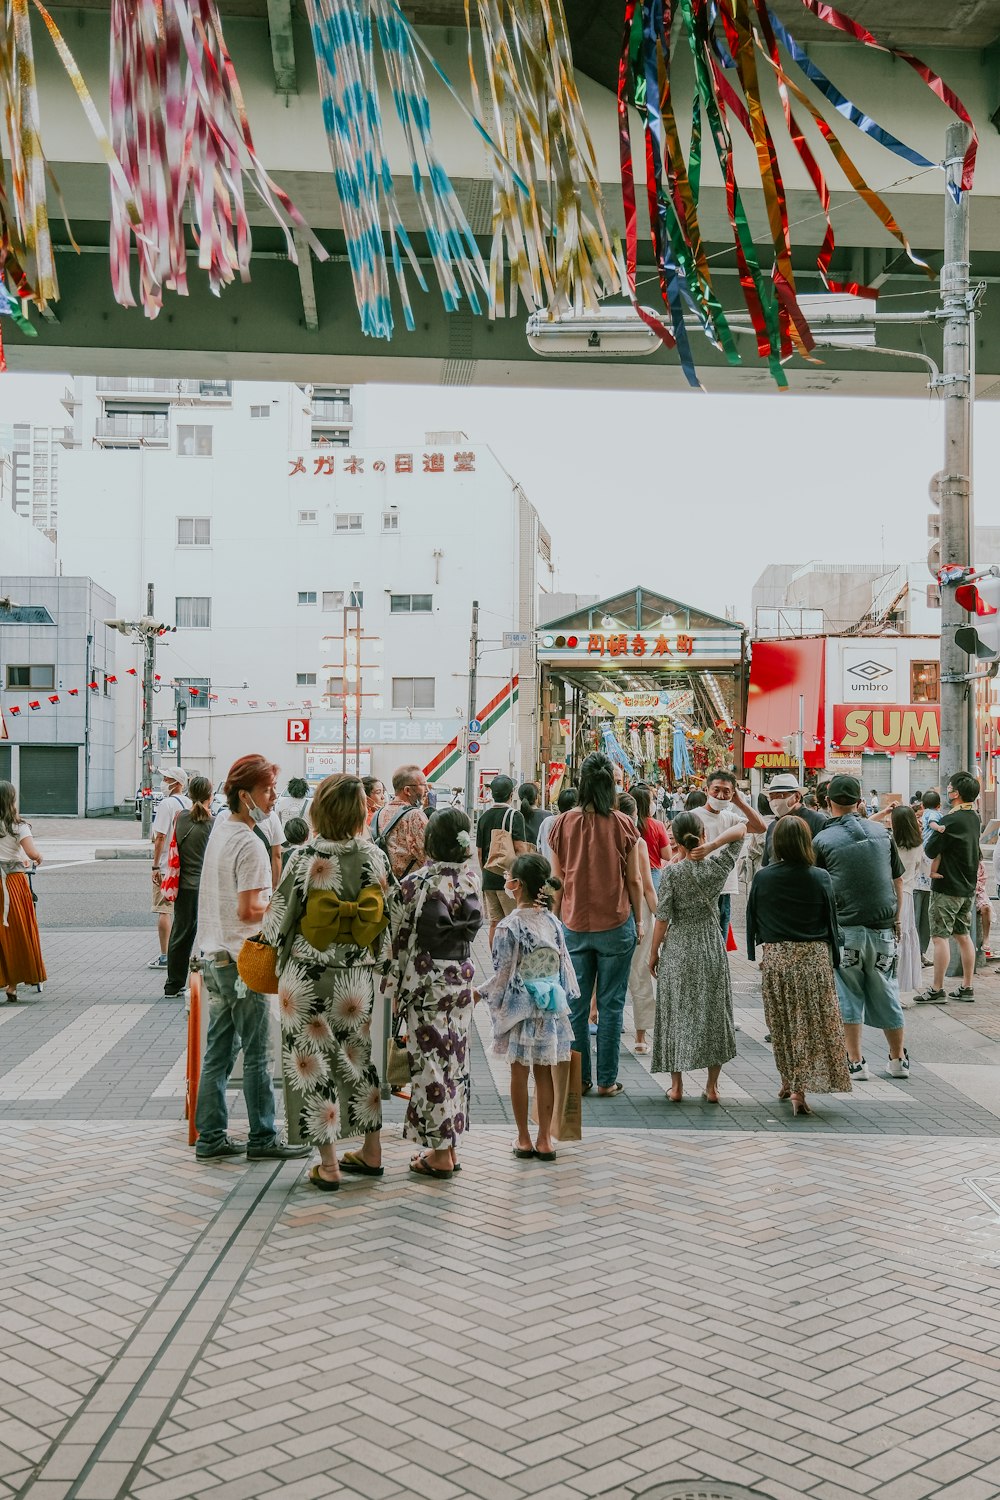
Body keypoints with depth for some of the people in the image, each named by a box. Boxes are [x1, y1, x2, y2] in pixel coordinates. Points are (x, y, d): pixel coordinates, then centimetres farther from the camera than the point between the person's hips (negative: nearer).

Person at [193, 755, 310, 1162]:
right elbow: (248, 910, -22)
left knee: (218, 1051, 13)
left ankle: (211, 1136, 18)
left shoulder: (219, 828, 10)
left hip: (214, 956, 9)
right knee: (257, 1055, 1)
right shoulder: (250, 845, -18)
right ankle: (262, 1139, 9)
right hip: (242, 960, -9)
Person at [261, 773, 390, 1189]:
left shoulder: (304, 858, -15)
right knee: (358, 1058, 20)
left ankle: (328, 1166, 11)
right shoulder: (375, 857, -5)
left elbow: (279, 917, -9)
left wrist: (264, 937, 12)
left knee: (314, 1063, 7)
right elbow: (387, 919, 2)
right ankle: (371, 1151, 29)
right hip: (357, 978, 4)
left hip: (308, 978, -3)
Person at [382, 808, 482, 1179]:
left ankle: (439, 1154, 7)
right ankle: (450, 1147, 21)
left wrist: (394, 986, 0)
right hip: (462, 977, 5)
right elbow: (472, 928, 9)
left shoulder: (415, 884, -14)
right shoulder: (472, 879, 0)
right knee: (455, 1059, 13)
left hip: (426, 981, -5)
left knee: (430, 1063, 2)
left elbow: (402, 939, -9)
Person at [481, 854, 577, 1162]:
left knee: (519, 1073, 8)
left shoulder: (509, 926, -16)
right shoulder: (552, 922, -2)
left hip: (519, 1007, -4)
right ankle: (544, 1139, 16)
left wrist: (480, 992, 4)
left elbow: (502, 974, -12)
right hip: (550, 1007, 4)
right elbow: (565, 966, 4)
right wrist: (564, 997, 17)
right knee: (544, 1073, 10)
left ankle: (524, 1139, 16)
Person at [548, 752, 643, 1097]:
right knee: (611, 1005, 7)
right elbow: (633, 880, -2)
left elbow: (557, 878, 2)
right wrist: (638, 921, 10)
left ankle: (578, 1078, 14)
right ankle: (607, 1081, 12)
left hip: (574, 924, 2)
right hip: (616, 925, -1)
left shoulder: (564, 823, -3)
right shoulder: (623, 825, -8)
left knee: (576, 1005, 9)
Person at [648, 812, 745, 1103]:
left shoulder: (672, 872, -11)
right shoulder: (718, 864, -5)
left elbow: (663, 917, -10)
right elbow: (741, 827, 5)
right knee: (714, 1013, 10)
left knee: (676, 1013, 7)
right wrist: (712, 846, -10)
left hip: (677, 948, -2)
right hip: (711, 947, 2)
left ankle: (676, 1086, 9)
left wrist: (654, 952, 0)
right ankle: (712, 1086, 13)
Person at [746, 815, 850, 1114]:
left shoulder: (762, 878, -4)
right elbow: (831, 921, -1)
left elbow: (753, 919, 5)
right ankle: (800, 1089, -5)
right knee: (811, 1023, 3)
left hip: (774, 957, 2)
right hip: (814, 957, -2)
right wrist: (834, 959, 8)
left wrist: (756, 955, 17)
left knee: (781, 1024, 16)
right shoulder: (820, 878, -7)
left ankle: (787, 1083, 27)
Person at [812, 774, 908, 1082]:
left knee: (848, 995, 6)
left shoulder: (822, 840, -6)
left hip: (844, 930, -3)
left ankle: (856, 1062, 6)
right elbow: (898, 880, 12)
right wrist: (896, 919, 21)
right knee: (884, 993, 15)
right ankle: (899, 1059, 25)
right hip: (883, 927, 4)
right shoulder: (881, 832, 6)